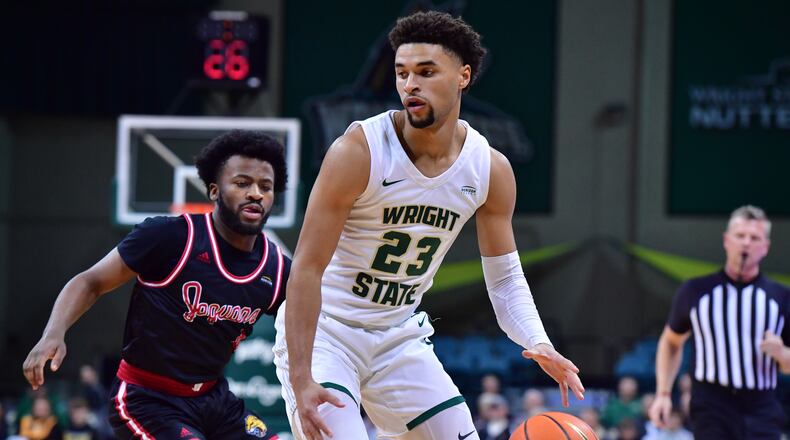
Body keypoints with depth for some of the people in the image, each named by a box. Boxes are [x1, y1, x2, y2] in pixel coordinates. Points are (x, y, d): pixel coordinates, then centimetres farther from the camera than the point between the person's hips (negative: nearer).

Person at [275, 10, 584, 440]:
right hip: (322, 330, -6)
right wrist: (301, 381, -28)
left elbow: (505, 280, 4)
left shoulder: (491, 170, -6)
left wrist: (539, 344, -17)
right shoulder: (359, 151, -22)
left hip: (399, 337, 6)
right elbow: (307, 269, -21)